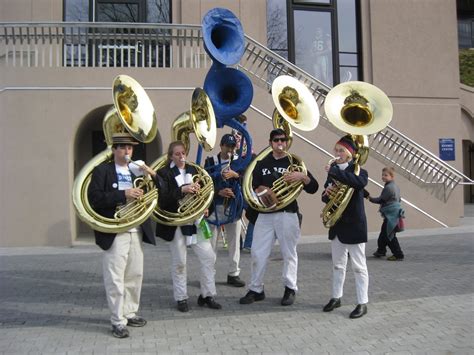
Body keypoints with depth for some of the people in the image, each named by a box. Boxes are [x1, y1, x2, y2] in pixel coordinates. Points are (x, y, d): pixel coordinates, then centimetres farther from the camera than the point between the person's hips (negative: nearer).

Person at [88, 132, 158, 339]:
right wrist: (123, 194, -22)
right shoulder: (102, 170, -3)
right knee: (115, 278, 0)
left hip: (136, 231, 6)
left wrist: (153, 175, -9)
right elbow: (94, 198, -15)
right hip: (114, 232, -5)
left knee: (135, 275, 13)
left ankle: (130, 313, 28)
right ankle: (118, 321, 10)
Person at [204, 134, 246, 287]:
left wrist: (236, 175, -22)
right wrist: (219, 192, -19)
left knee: (234, 242, 8)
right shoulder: (210, 161, 2)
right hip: (215, 206, -2)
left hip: (234, 206, 2)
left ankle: (233, 274, 19)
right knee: (211, 242, 3)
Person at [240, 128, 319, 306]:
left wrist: (303, 176, -20)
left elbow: (313, 188, -1)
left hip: (287, 215, -2)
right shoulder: (262, 164, 13)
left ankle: (290, 289, 20)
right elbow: (253, 187, 9)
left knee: (288, 253, 5)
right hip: (265, 215, 2)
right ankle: (256, 289, 16)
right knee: (257, 253, 3)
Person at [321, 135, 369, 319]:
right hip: (336, 223, 6)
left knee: (359, 266, 1)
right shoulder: (333, 171, 9)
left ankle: (362, 303, 10)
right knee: (338, 264, 16)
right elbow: (326, 196, 12)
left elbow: (360, 182, -34)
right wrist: (327, 193, -13)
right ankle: (336, 297, 28)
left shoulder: (358, 170, -9)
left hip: (354, 224, -6)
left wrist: (335, 171, -32)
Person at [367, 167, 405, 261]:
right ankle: (381, 250, 32)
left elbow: (381, 200, -16)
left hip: (391, 215, -11)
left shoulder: (388, 187, -18)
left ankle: (398, 255, 0)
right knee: (383, 233, 19)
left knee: (390, 235, -5)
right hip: (395, 213, 11)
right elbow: (398, 199, 23)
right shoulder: (395, 186, 14)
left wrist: (370, 198, -3)